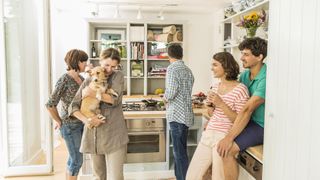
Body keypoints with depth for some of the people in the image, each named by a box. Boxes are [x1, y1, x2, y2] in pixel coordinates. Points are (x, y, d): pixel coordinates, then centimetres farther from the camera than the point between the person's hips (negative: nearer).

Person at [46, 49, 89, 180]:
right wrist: (59, 122, -11)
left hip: (80, 123, 8)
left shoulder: (81, 79, 7)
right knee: (77, 160, 1)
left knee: (74, 157, 17)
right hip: (70, 125, -8)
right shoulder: (64, 79, -17)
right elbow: (50, 105, -20)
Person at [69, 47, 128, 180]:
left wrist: (92, 93, -12)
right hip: (93, 135, 3)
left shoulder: (118, 76, 2)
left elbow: (115, 99, -14)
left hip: (114, 136, -3)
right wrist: (86, 120, -15)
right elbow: (73, 107, 2)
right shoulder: (88, 81, 8)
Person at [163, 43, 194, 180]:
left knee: (179, 153, -2)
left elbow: (171, 93, -20)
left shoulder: (172, 68, -11)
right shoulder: (188, 70, 13)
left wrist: (165, 97, 0)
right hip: (185, 114, 8)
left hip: (177, 114, -8)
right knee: (180, 151, 17)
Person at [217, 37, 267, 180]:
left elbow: (247, 109, -29)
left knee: (227, 150, -25)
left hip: (262, 126, -9)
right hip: (249, 121, 9)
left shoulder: (265, 79, -24)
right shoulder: (245, 75, 3)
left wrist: (229, 138, -30)